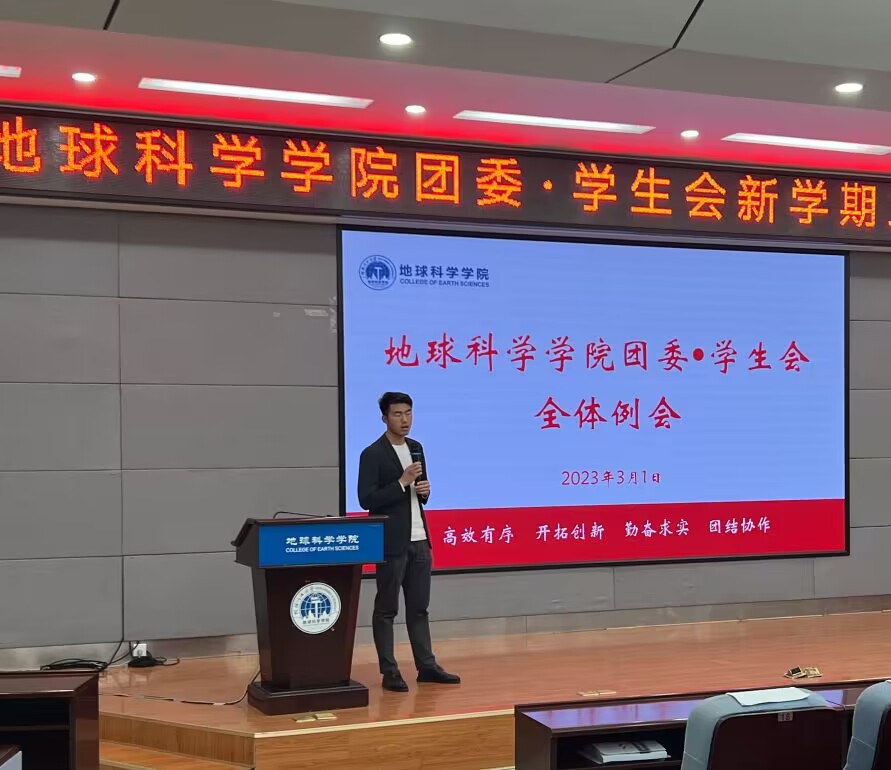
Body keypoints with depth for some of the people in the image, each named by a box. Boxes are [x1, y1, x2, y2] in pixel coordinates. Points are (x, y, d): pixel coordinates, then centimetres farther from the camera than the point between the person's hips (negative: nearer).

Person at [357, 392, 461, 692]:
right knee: (386, 609, 2)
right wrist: (402, 482, -21)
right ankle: (389, 672, 8)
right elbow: (367, 500, -16)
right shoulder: (373, 454, -10)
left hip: (419, 541, 7)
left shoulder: (416, 448, 12)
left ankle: (426, 666, 19)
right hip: (391, 543, -7)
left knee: (419, 607, 12)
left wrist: (424, 491, -1)